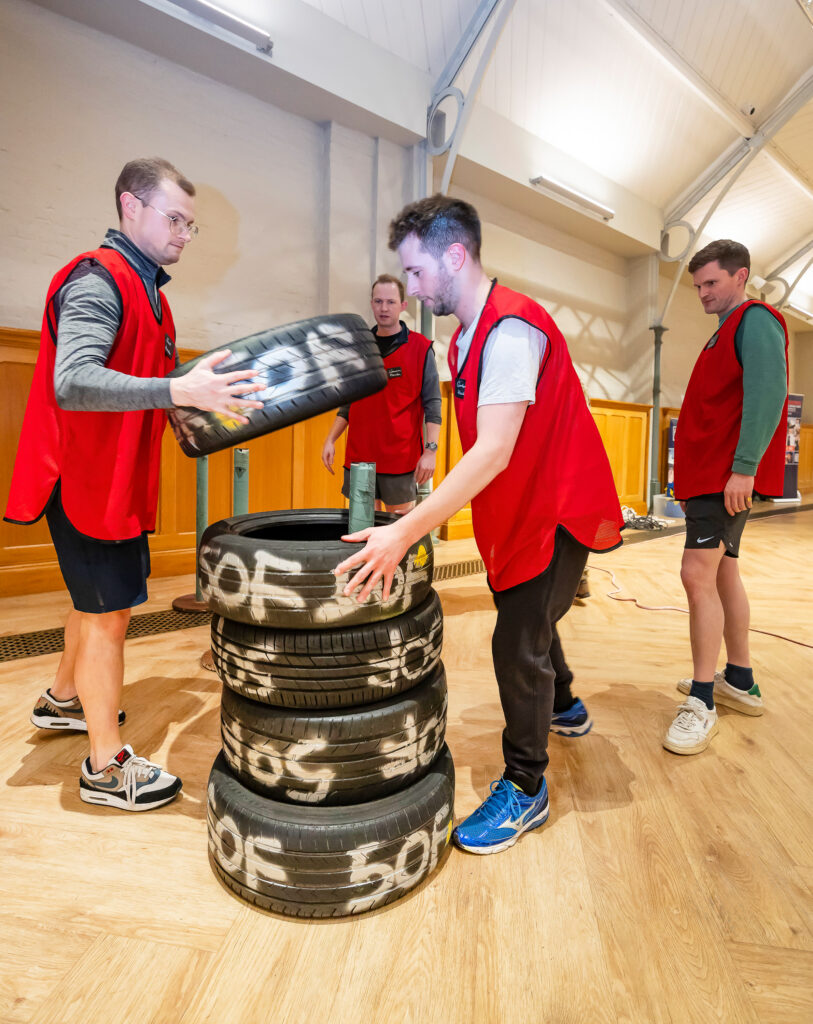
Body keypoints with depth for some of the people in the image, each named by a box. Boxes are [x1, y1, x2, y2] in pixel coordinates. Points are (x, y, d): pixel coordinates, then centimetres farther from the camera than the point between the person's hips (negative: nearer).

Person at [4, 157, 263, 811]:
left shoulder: (146, 289, 16)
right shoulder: (98, 280, -15)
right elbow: (71, 382, -29)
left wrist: (203, 396, 10)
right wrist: (180, 390, -37)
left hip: (119, 478, 10)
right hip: (88, 477, -10)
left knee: (99, 599, 22)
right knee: (110, 611, -2)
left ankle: (64, 701, 44)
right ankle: (107, 768, 14)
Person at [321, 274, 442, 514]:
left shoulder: (420, 348, -1)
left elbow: (432, 404, -4)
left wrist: (430, 450, -13)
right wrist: (330, 440, 9)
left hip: (401, 460, -4)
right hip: (358, 457, 4)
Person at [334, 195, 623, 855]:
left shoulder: (512, 328, -23)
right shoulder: (469, 334, 8)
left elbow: (494, 451, -33)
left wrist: (406, 533, -37)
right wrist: (416, 519, 8)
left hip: (558, 506, -9)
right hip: (517, 507, 9)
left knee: (517, 643, -7)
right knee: (525, 625, 21)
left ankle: (525, 789, 14)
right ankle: (562, 707, 49)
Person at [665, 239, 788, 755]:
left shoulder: (756, 321, -7)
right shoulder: (726, 331, 22)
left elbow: (767, 393, -21)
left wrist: (743, 467, -29)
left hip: (730, 475, -11)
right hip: (711, 473, 11)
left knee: (699, 572, -16)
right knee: (723, 573, 14)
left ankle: (702, 702, -9)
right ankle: (740, 681, 25)